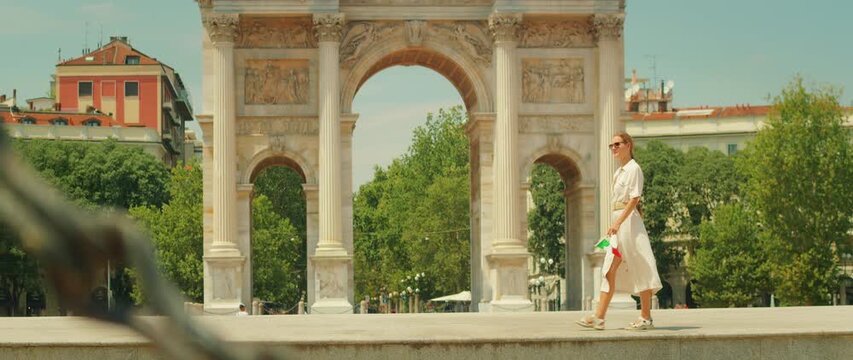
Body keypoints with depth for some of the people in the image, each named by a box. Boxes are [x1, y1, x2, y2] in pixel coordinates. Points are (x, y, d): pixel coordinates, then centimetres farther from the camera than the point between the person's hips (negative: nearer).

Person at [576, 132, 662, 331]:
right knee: (609, 270, 2)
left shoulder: (634, 169, -9)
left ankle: (646, 318, 2)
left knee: (640, 270, -3)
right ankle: (599, 317, -2)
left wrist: (618, 223, -23)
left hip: (629, 221, -9)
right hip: (618, 223, 9)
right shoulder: (619, 172, 17)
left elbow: (634, 199, -17)